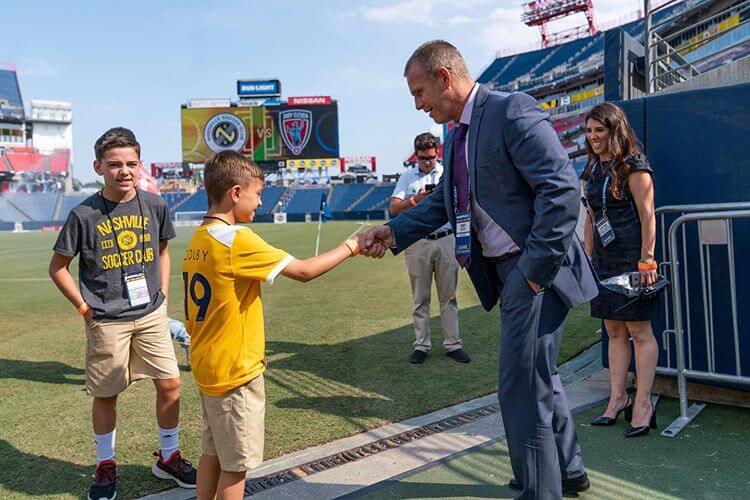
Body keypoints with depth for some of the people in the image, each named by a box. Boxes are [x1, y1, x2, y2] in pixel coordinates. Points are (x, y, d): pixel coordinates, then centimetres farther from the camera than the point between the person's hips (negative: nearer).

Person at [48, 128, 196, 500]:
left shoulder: (155, 205, -3)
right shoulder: (84, 214, -11)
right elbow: (57, 267, 0)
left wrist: (163, 295, 7)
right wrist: (84, 307, -4)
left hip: (151, 315, 3)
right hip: (106, 322, -2)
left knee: (169, 383, 4)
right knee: (105, 395, 9)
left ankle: (168, 458, 25)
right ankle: (105, 466, 31)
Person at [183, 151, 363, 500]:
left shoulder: (197, 241, 5)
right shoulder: (237, 240, -21)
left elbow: (192, 316, 11)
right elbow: (304, 271, -21)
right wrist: (351, 246, -9)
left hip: (207, 368, 9)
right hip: (236, 374, -9)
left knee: (213, 455, 21)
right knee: (236, 466, 6)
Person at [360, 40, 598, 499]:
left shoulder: (512, 111, -15)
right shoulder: (457, 137, 13)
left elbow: (562, 188, -23)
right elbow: (443, 202, 18)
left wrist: (538, 268, -21)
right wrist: (394, 232, 4)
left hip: (536, 271, -10)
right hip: (505, 272, 10)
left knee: (522, 388, -2)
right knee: (539, 377, 22)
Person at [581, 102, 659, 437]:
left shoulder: (633, 165, -7)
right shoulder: (591, 171, 15)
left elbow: (647, 215, -11)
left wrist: (646, 261, -16)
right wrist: (587, 259, 14)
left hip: (632, 258, -7)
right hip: (604, 261, 7)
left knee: (639, 331, -2)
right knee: (614, 331, 10)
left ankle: (643, 405, 6)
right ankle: (617, 398, 18)